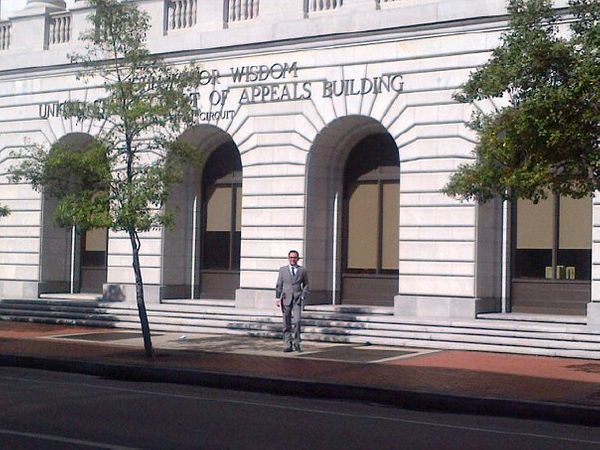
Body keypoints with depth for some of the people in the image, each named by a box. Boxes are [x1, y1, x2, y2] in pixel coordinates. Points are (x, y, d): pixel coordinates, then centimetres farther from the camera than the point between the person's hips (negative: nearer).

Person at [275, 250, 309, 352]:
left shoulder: (302, 270, 8)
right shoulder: (282, 270, 9)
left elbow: (306, 285, 13)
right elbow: (279, 285, 10)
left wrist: (303, 297, 0)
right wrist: (278, 298, 1)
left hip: (297, 299, -1)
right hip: (286, 299, 1)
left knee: (297, 321, -14)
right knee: (286, 324, 2)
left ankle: (296, 343, -1)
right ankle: (288, 345, 7)